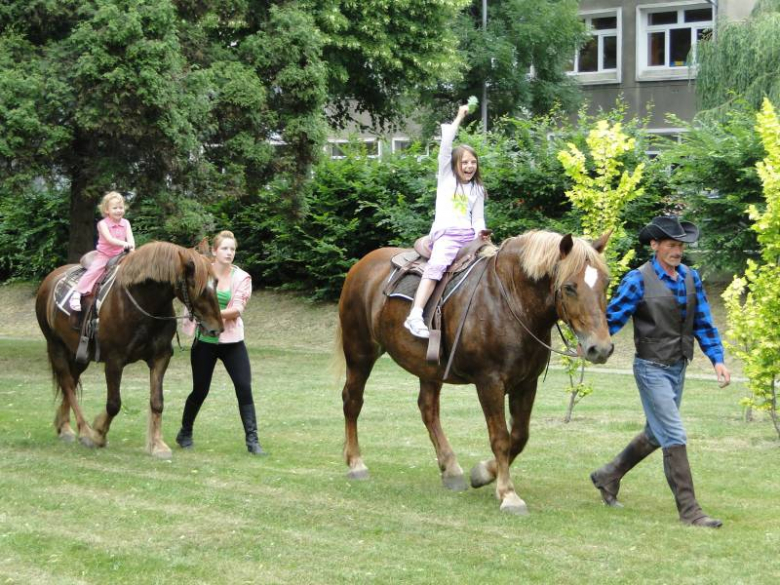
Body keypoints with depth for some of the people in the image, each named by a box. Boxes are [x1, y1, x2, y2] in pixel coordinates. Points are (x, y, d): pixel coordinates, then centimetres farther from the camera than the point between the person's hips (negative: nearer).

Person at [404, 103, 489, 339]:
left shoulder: (477, 190, 22)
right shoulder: (446, 177, 12)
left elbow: (478, 218, 16)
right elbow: (446, 145, 2)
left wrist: (480, 232, -6)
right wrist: (459, 118, 6)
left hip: (469, 235, 6)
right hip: (445, 233, -6)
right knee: (437, 264, -31)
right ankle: (415, 316, -44)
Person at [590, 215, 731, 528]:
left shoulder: (690, 277, 6)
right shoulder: (639, 280, -13)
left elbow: (703, 323, 11)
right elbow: (613, 316, -15)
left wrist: (717, 359, 1)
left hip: (677, 369, 7)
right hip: (652, 369, -7)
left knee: (655, 435, 19)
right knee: (674, 437, -10)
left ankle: (608, 476, 38)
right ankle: (689, 510, -8)